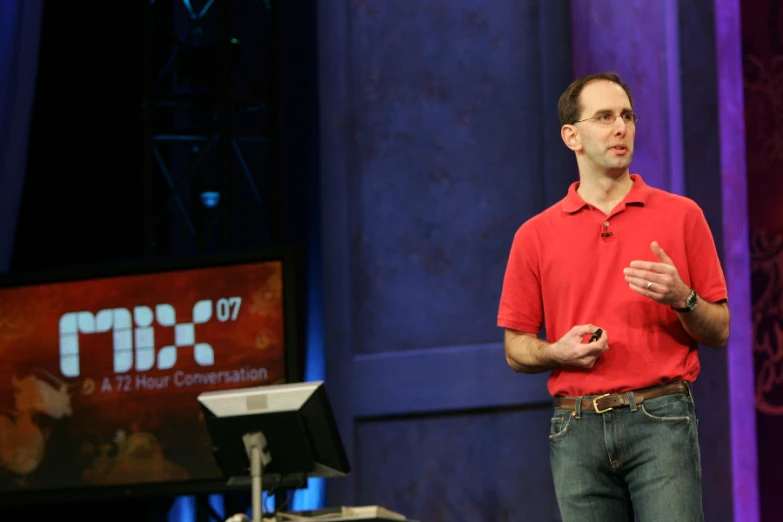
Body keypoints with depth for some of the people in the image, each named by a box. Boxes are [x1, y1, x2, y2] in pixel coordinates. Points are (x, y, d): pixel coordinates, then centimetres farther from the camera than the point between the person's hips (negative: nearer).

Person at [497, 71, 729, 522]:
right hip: (577, 429, 2)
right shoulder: (535, 235, 11)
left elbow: (719, 332, 9)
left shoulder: (681, 215, 8)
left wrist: (681, 298, -12)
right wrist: (558, 352, -8)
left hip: (661, 420, -2)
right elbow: (516, 350, 13)